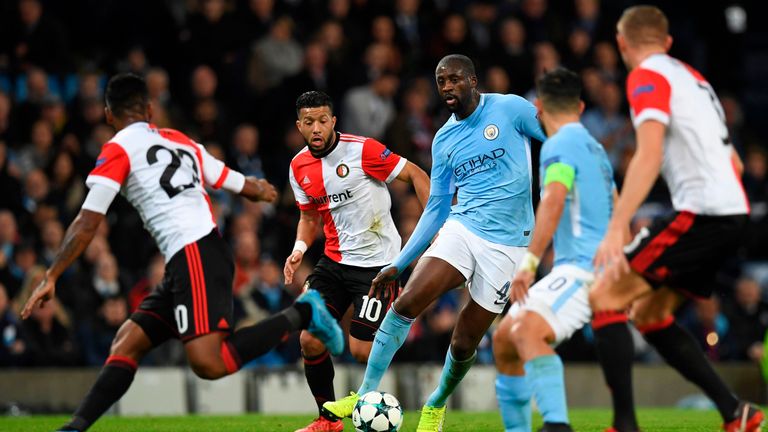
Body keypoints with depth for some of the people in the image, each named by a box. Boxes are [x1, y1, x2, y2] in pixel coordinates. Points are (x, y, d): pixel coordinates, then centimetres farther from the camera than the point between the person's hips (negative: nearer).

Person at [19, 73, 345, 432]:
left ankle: (300, 314, -11)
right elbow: (244, 186, 30)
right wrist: (262, 191, 54)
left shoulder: (119, 149, 2)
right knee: (126, 344, 7)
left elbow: (87, 223, -3)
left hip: (194, 258, -9)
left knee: (209, 364, -20)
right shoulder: (181, 142, 21)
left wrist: (51, 277, 2)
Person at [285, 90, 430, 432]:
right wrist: (299, 249, -2)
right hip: (334, 260, 6)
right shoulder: (299, 167, 3)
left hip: (377, 262, -6)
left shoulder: (362, 150, -16)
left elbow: (416, 175, -10)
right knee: (310, 340, -5)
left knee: (361, 349, -10)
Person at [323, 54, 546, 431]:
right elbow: (437, 208, 15)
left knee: (464, 344, -1)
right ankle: (366, 396, -13)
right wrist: (399, 265, 12)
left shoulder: (510, 109, -4)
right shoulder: (444, 140, 10)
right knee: (407, 303, -20)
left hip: (506, 243, -3)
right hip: (461, 227, 4)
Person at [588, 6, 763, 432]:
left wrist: (615, 229, -23)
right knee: (649, 313, 17)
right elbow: (733, 163, 25)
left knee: (605, 297, -6)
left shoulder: (648, 77, -4)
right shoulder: (693, 78, 23)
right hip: (732, 210, 8)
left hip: (700, 212, -8)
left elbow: (648, 156, -18)